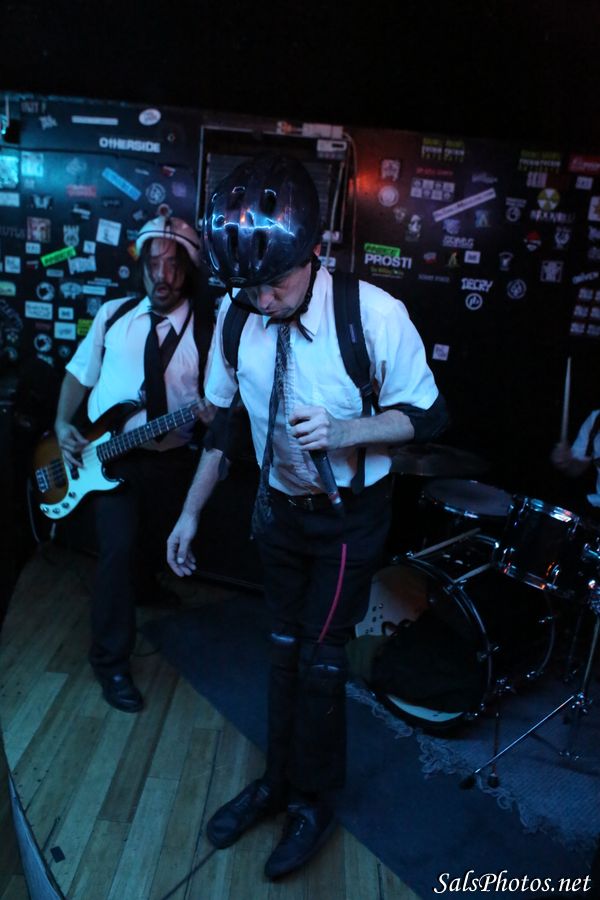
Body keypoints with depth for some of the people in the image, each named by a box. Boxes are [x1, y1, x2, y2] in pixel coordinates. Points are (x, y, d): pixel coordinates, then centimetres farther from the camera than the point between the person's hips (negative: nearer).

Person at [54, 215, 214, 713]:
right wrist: (63, 426, -3)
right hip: (107, 453, 0)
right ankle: (111, 659, 2)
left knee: (154, 542, 18)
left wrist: (213, 411, -28)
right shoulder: (114, 313, 3)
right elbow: (79, 372, 10)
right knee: (120, 546, -14)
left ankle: (141, 589, 55)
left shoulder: (208, 327, -4)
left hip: (170, 459, 1)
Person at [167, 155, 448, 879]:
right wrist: (191, 512, 6)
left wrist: (345, 431, -31)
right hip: (279, 507, 4)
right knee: (283, 648, 16)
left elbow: (428, 416, -13)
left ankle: (314, 804, 31)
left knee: (321, 657, 5)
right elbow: (222, 422, 1)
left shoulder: (374, 314, -26)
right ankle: (277, 780, 40)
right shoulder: (233, 315, -13)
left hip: (350, 515, -4)